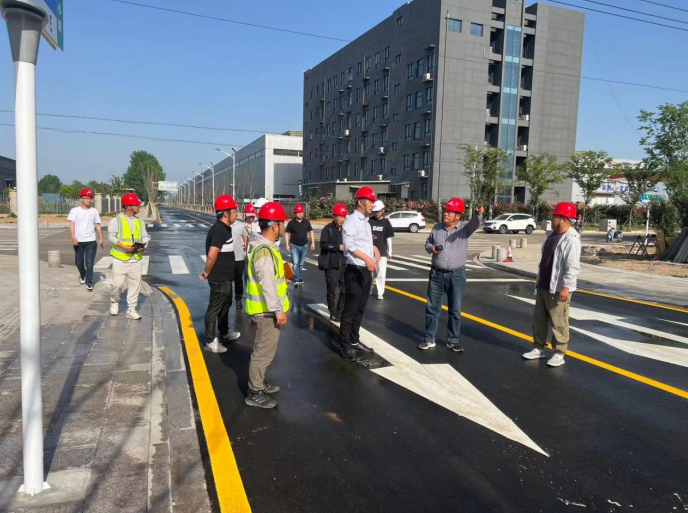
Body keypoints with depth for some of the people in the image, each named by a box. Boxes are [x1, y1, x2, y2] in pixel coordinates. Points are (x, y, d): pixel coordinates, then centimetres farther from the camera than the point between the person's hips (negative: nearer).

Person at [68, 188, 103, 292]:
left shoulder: (94, 211, 7)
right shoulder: (75, 210, 1)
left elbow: (97, 225, 10)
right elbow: (72, 224, -6)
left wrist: (101, 238, 3)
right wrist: (73, 237, -19)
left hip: (91, 241, 0)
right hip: (78, 241, 0)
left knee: (89, 263, -5)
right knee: (78, 262, 13)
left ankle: (89, 283, 3)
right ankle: (83, 275, 41)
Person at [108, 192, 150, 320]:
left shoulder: (139, 221, 11)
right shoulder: (116, 220, -4)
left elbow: (145, 236, 10)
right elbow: (111, 236, -13)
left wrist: (143, 246, -11)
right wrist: (123, 246, -25)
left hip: (136, 260, 4)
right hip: (120, 259, -4)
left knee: (135, 286, 5)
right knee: (118, 284, -1)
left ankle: (131, 310, 15)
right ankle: (114, 302, 29)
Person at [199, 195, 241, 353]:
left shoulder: (224, 228, 9)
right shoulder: (219, 230, -23)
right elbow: (212, 256, -28)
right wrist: (207, 273, -15)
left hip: (225, 277, 10)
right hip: (219, 279, -10)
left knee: (225, 305, 23)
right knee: (214, 308, 1)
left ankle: (224, 333, 39)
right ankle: (210, 342, 12)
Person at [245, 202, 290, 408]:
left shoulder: (265, 247, 10)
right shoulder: (265, 251, -24)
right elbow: (267, 285, -26)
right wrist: (278, 310, -24)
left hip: (268, 309, 11)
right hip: (267, 311, -11)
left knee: (264, 350, 22)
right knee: (264, 351, 0)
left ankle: (259, 383, 36)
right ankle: (254, 393, 12)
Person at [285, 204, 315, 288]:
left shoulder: (306, 222, 3)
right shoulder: (291, 223, -5)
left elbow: (311, 232, 11)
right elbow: (287, 234, 0)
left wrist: (313, 243, 4)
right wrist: (287, 245, -7)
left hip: (304, 246, 3)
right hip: (294, 246, -3)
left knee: (301, 264, 12)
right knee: (295, 263, -12)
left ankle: (299, 279, 25)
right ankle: (296, 280, -12)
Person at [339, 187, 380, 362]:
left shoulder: (365, 222, 16)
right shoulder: (351, 221, -12)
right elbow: (349, 245, -24)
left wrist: (374, 249, 6)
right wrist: (367, 258, -35)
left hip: (367, 271, 9)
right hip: (355, 271, -9)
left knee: (360, 309, 16)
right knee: (350, 310, -3)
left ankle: (354, 341, 28)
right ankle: (345, 346, 5)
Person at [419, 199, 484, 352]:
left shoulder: (464, 228, -6)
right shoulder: (437, 228, 4)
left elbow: (475, 224, -26)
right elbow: (427, 243, 15)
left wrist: (478, 214, -47)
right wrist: (431, 248, -8)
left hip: (457, 275, -2)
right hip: (437, 274, 2)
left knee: (455, 310, 7)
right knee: (432, 307, 7)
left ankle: (453, 341, 19)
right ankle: (429, 339, 18)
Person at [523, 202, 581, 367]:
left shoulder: (571, 239, -17)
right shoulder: (552, 235, 12)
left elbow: (573, 267, -23)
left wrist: (566, 287, -29)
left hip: (558, 289, -9)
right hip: (543, 286, 9)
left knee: (558, 323, -1)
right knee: (539, 320, 15)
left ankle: (559, 354, 11)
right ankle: (539, 349, 27)